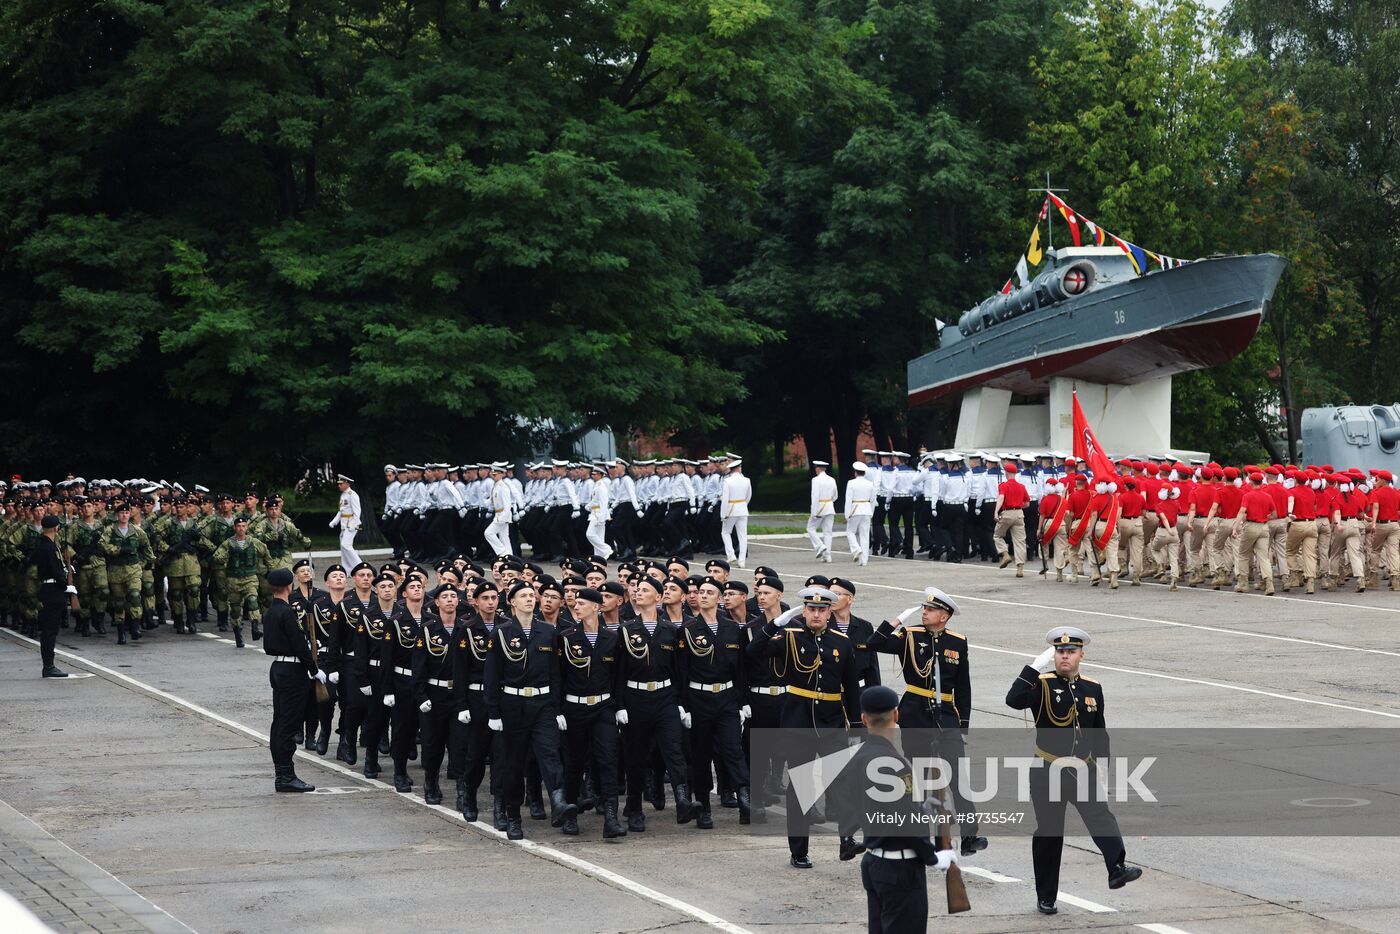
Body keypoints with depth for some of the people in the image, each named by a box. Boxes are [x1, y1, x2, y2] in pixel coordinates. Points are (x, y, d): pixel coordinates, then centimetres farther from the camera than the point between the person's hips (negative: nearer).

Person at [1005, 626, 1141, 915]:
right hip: (1047, 772, -2)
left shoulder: (1093, 688, 7)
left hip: (1082, 771, 2)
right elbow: (1013, 700, -27)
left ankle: (1117, 869, -39)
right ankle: (1046, 898, 16)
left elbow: (1100, 733, 16)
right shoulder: (1042, 685, -6)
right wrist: (1036, 666, -27)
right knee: (1049, 834, 5)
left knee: (1101, 815, -23)